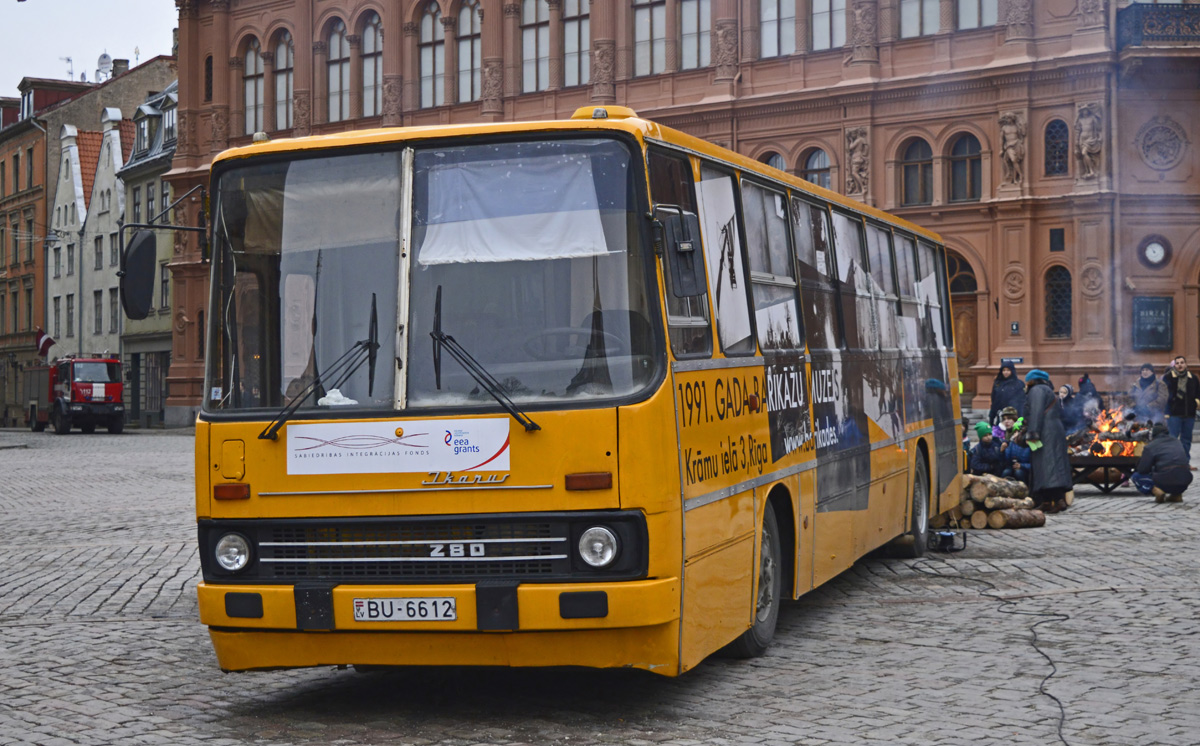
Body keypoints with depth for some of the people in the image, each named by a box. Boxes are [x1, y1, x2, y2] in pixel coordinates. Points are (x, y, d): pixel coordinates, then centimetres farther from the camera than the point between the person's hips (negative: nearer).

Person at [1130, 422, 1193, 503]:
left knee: (1136, 476, 15)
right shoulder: (1177, 443, 20)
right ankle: (1177, 494, 17)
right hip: (1184, 483, 6)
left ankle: (1155, 490, -11)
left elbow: (1142, 470, -2)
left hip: (1165, 483, -6)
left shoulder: (1150, 447, 3)